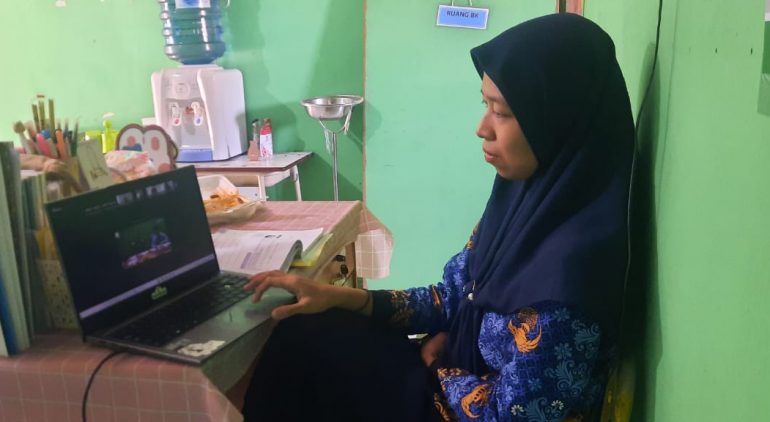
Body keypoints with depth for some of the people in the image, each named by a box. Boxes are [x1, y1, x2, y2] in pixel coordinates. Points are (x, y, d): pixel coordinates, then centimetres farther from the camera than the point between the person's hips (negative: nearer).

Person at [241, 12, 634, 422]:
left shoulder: (574, 260, -33)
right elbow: (454, 298, 2)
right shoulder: (526, 194, -7)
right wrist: (340, 296, -7)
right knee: (305, 330, 7)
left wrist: (436, 363, -7)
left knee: (305, 343, 0)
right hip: (466, 374, 7)